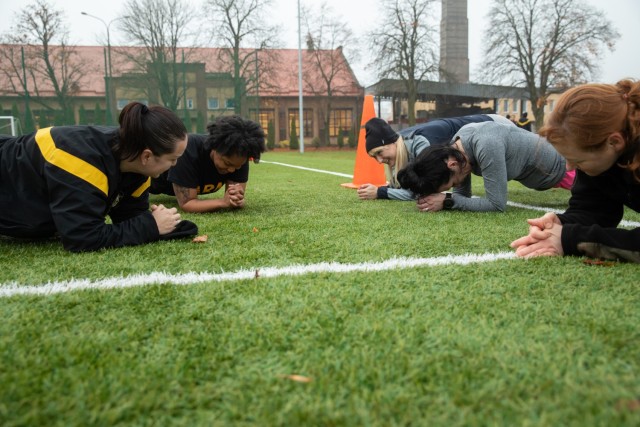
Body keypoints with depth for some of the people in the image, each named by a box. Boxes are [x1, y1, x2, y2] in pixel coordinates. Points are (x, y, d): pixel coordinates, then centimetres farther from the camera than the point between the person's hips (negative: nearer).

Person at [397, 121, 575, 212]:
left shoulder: (486, 148, -46)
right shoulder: (457, 143, -22)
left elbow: (497, 205, -41)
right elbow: (463, 194, -12)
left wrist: (448, 201, -41)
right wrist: (435, 199, -32)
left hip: (553, 168, -7)